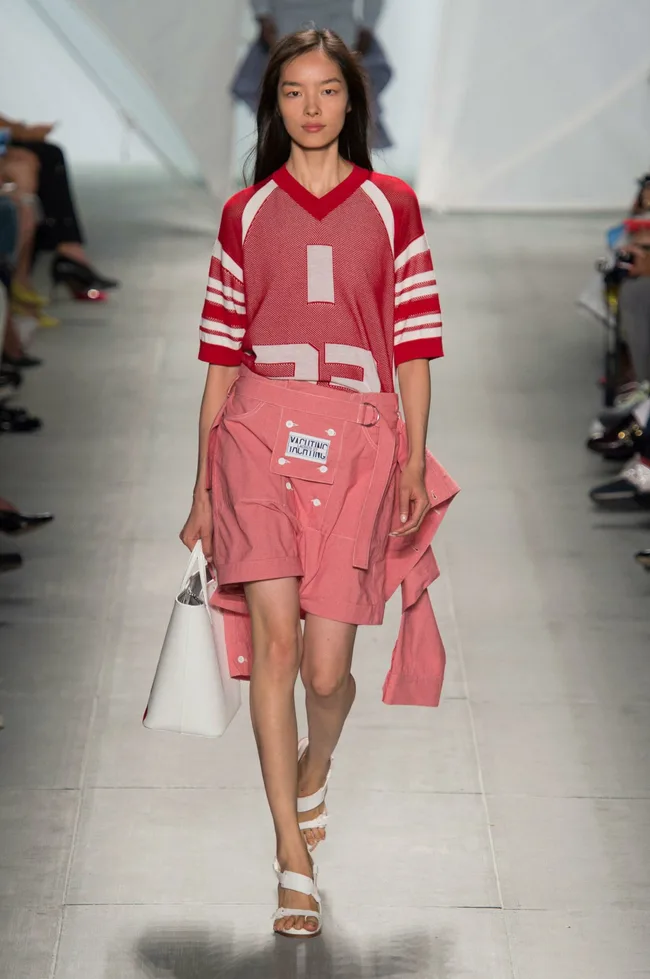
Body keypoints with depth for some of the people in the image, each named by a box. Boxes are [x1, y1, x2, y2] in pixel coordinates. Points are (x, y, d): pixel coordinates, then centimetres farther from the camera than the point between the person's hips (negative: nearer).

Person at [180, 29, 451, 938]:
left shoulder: (391, 206, 10)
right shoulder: (246, 215, 12)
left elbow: (413, 346, 9)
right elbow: (222, 357, 12)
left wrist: (414, 464, 1)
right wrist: (204, 488, 11)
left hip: (358, 438, 0)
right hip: (260, 429, 0)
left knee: (326, 668, -2)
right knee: (276, 632, -14)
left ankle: (314, 771, 33)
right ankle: (294, 855, -7)